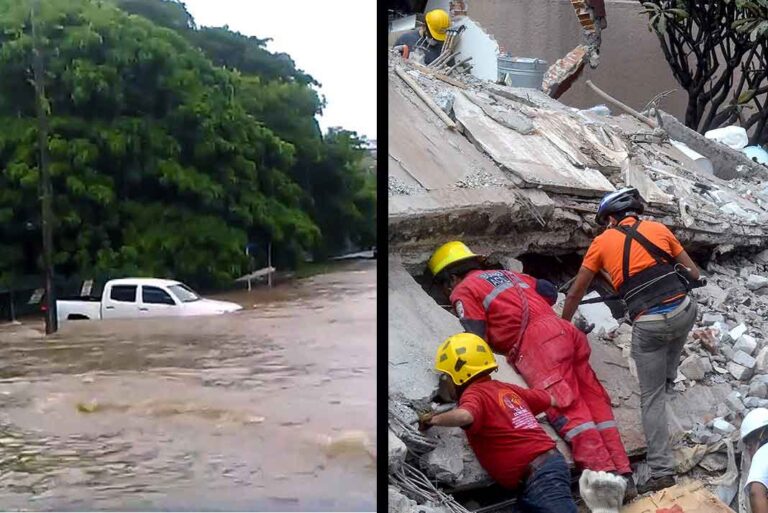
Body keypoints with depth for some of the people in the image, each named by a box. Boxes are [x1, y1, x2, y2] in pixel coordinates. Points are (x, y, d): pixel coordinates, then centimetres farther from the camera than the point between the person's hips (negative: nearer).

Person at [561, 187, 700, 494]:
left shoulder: (601, 242, 8)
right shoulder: (658, 228, 13)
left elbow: (575, 294, 14)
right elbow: (694, 274, 17)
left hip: (648, 325, -3)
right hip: (684, 312, 3)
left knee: (651, 398, 7)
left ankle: (662, 473, 2)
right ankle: (669, 379, 54)